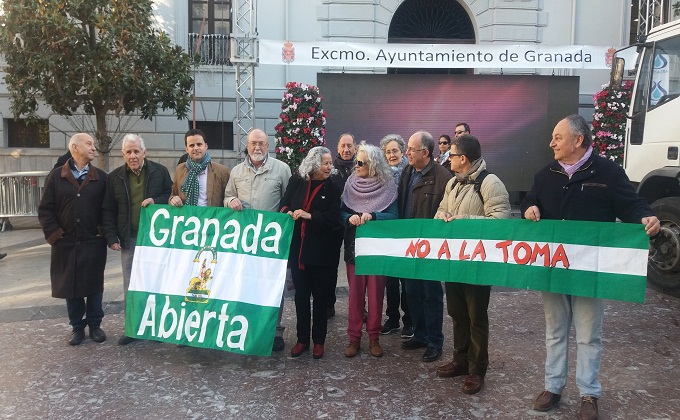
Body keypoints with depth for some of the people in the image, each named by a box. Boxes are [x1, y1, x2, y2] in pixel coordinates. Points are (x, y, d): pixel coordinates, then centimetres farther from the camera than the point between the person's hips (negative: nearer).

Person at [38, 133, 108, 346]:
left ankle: (95, 325, 21)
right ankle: (77, 327, 22)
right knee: (70, 285, 8)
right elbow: (45, 209, 2)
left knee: (94, 285, 6)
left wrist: (105, 233, -8)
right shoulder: (56, 176, 2)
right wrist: (53, 234, -7)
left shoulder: (101, 177, 3)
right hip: (66, 243, 0)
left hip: (94, 243, 0)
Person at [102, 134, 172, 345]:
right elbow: (108, 211, 7)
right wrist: (112, 238, -1)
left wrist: (156, 201, -15)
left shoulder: (160, 172, 0)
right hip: (129, 239, 2)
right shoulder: (115, 177, 5)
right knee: (130, 285, 7)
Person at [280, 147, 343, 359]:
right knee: (301, 295, 9)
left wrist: (309, 216, -21)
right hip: (298, 248, 2)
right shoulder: (296, 181, 3)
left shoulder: (333, 187, -3)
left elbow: (334, 217, -11)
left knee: (321, 296, 7)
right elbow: (284, 206, 4)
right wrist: (289, 213, -18)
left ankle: (319, 341, 19)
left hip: (323, 251, -2)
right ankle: (302, 339, 22)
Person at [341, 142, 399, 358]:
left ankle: (374, 338, 17)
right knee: (355, 293, 4)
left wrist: (372, 215, -26)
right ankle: (354, 337, 14)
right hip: (354, 246, 2)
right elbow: (341, 213, 2)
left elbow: (394, 215, -11)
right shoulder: (351, 184, 3)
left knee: (376, 293, 4)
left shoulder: (388, 187, -4)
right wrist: (350, 218, -19)